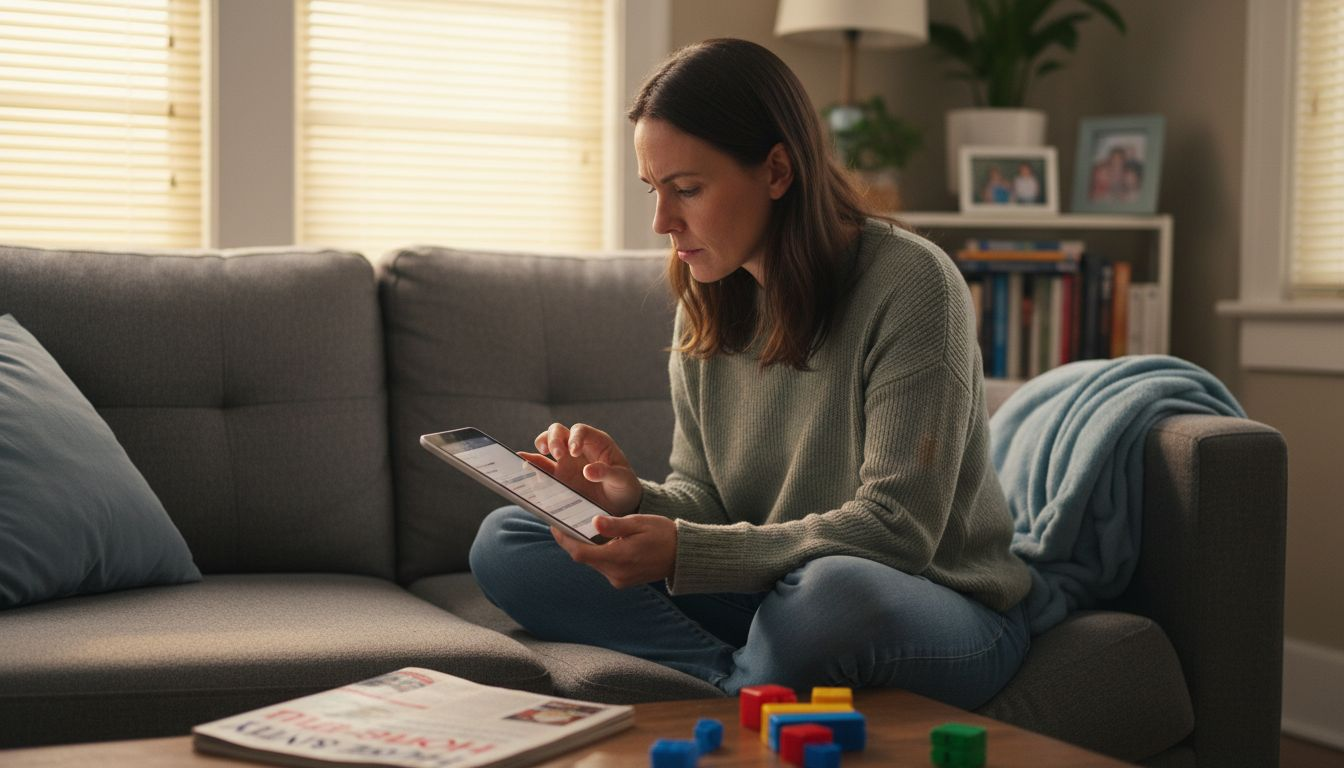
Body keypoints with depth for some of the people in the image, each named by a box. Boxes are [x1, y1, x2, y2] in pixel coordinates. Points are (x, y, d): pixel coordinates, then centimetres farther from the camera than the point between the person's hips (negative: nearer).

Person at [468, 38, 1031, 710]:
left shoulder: (908, 283, -17)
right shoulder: (704, 304, 3)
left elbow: (894, 530, -22)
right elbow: (704, 498, 8)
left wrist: (684, 553, -30)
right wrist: (638, 501, -16)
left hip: (941, 604, -6)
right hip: (776, 596, 6)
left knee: (833, 589, -43)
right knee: (504, 542, -7)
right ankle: (746, 684, -22)